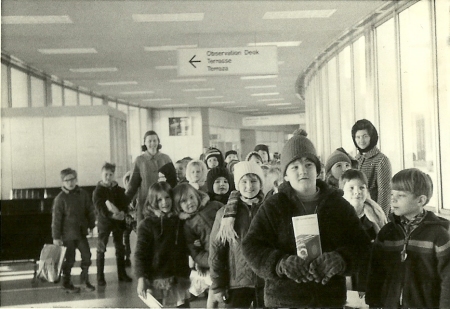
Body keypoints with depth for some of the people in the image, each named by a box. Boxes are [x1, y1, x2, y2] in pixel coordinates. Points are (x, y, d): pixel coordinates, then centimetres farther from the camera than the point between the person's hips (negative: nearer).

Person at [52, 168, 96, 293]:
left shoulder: (83, 194, 1)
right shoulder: (60, 198, -9)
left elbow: (90, 211, 10)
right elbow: (56, 218, -9)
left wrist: (92, 226, 8)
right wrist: (56, 237, -9)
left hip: (81, 232, 3)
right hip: (68, 233, -3)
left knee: (87, 255, 2)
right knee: (69, 259, 5)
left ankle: (85, 279, 23)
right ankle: (67, 284, 22)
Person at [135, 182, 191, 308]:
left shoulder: (180, 221, 8)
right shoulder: (147, 225, -6)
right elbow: (140, 253, -11)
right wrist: (141, 278, -19)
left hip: (179, 279, 4)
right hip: (157, 280, -4)